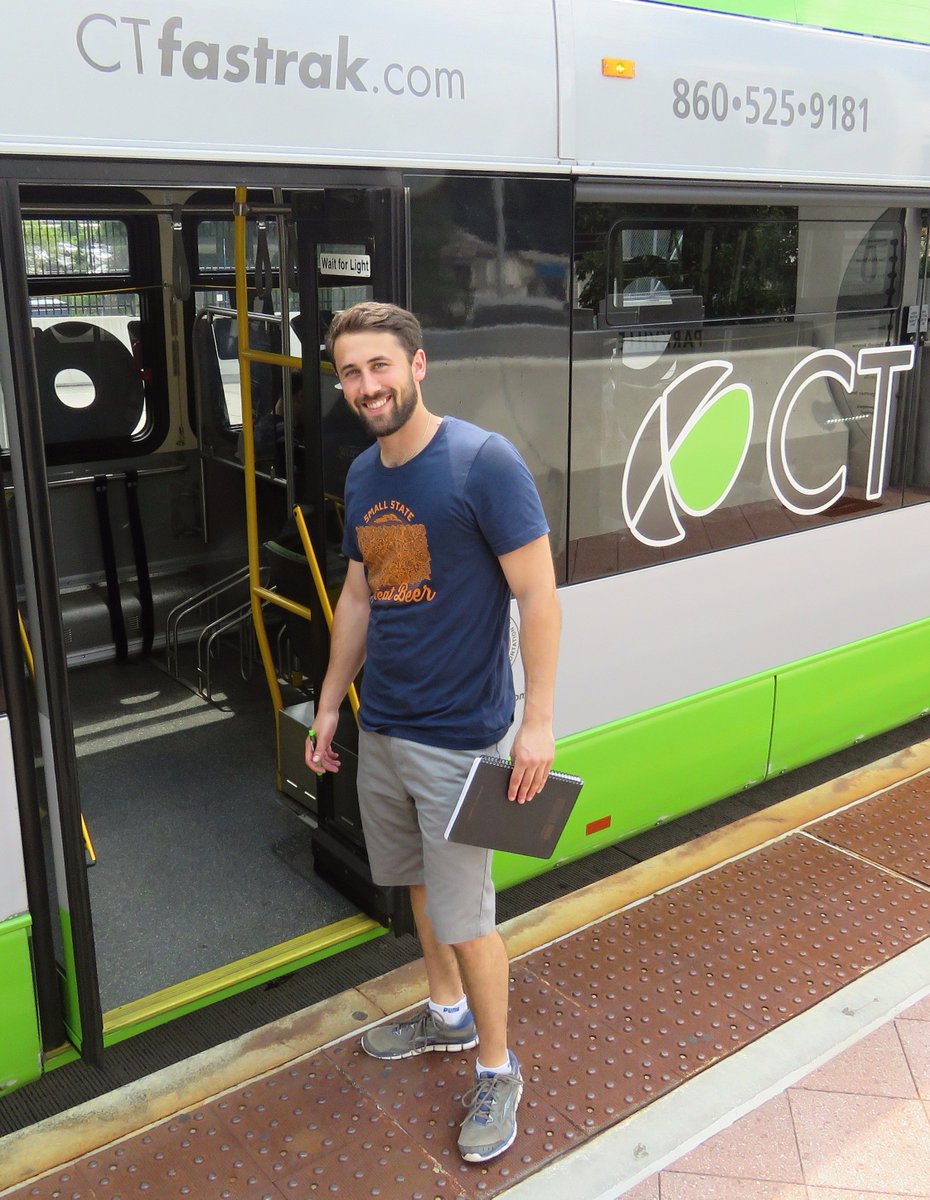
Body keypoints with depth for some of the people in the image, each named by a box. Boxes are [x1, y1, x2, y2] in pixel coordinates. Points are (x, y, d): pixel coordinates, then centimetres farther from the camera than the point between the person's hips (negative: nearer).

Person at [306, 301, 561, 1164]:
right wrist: (330, 702, 18)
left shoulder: (483, 462, -16)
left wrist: (538, 722, -19)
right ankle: (448, 1016, 44)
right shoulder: (362, 474, 6)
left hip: (459, 737, -7)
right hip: (381, 728, 7)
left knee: (464, 917, 2)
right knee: (418, 884, 21)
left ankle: (497, 1069, 25)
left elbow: (538, 594, -16)